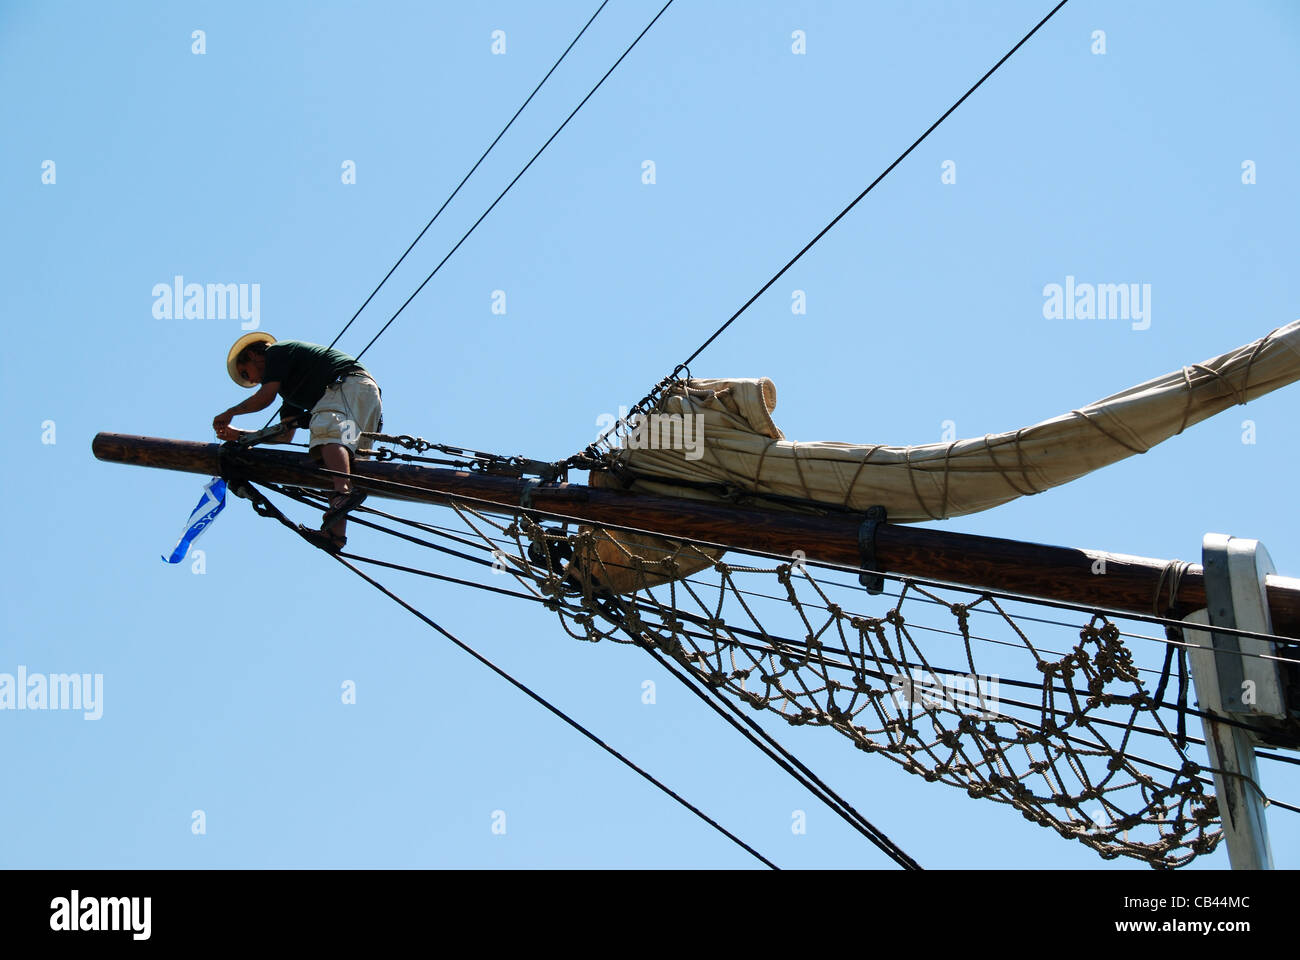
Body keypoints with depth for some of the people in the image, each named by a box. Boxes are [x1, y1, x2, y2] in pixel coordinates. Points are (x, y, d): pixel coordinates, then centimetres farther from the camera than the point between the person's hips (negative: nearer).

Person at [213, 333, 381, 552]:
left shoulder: (277, 351, 11)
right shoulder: (290, 386, 36)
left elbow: (265, 397, -2)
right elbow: (285, 436, 32)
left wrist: (230, 412, 13)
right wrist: (240, 434, 36)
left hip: (350, 384, -9)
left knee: (327, 433, -31)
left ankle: (343, 493, -58)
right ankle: (335, 532, -22)